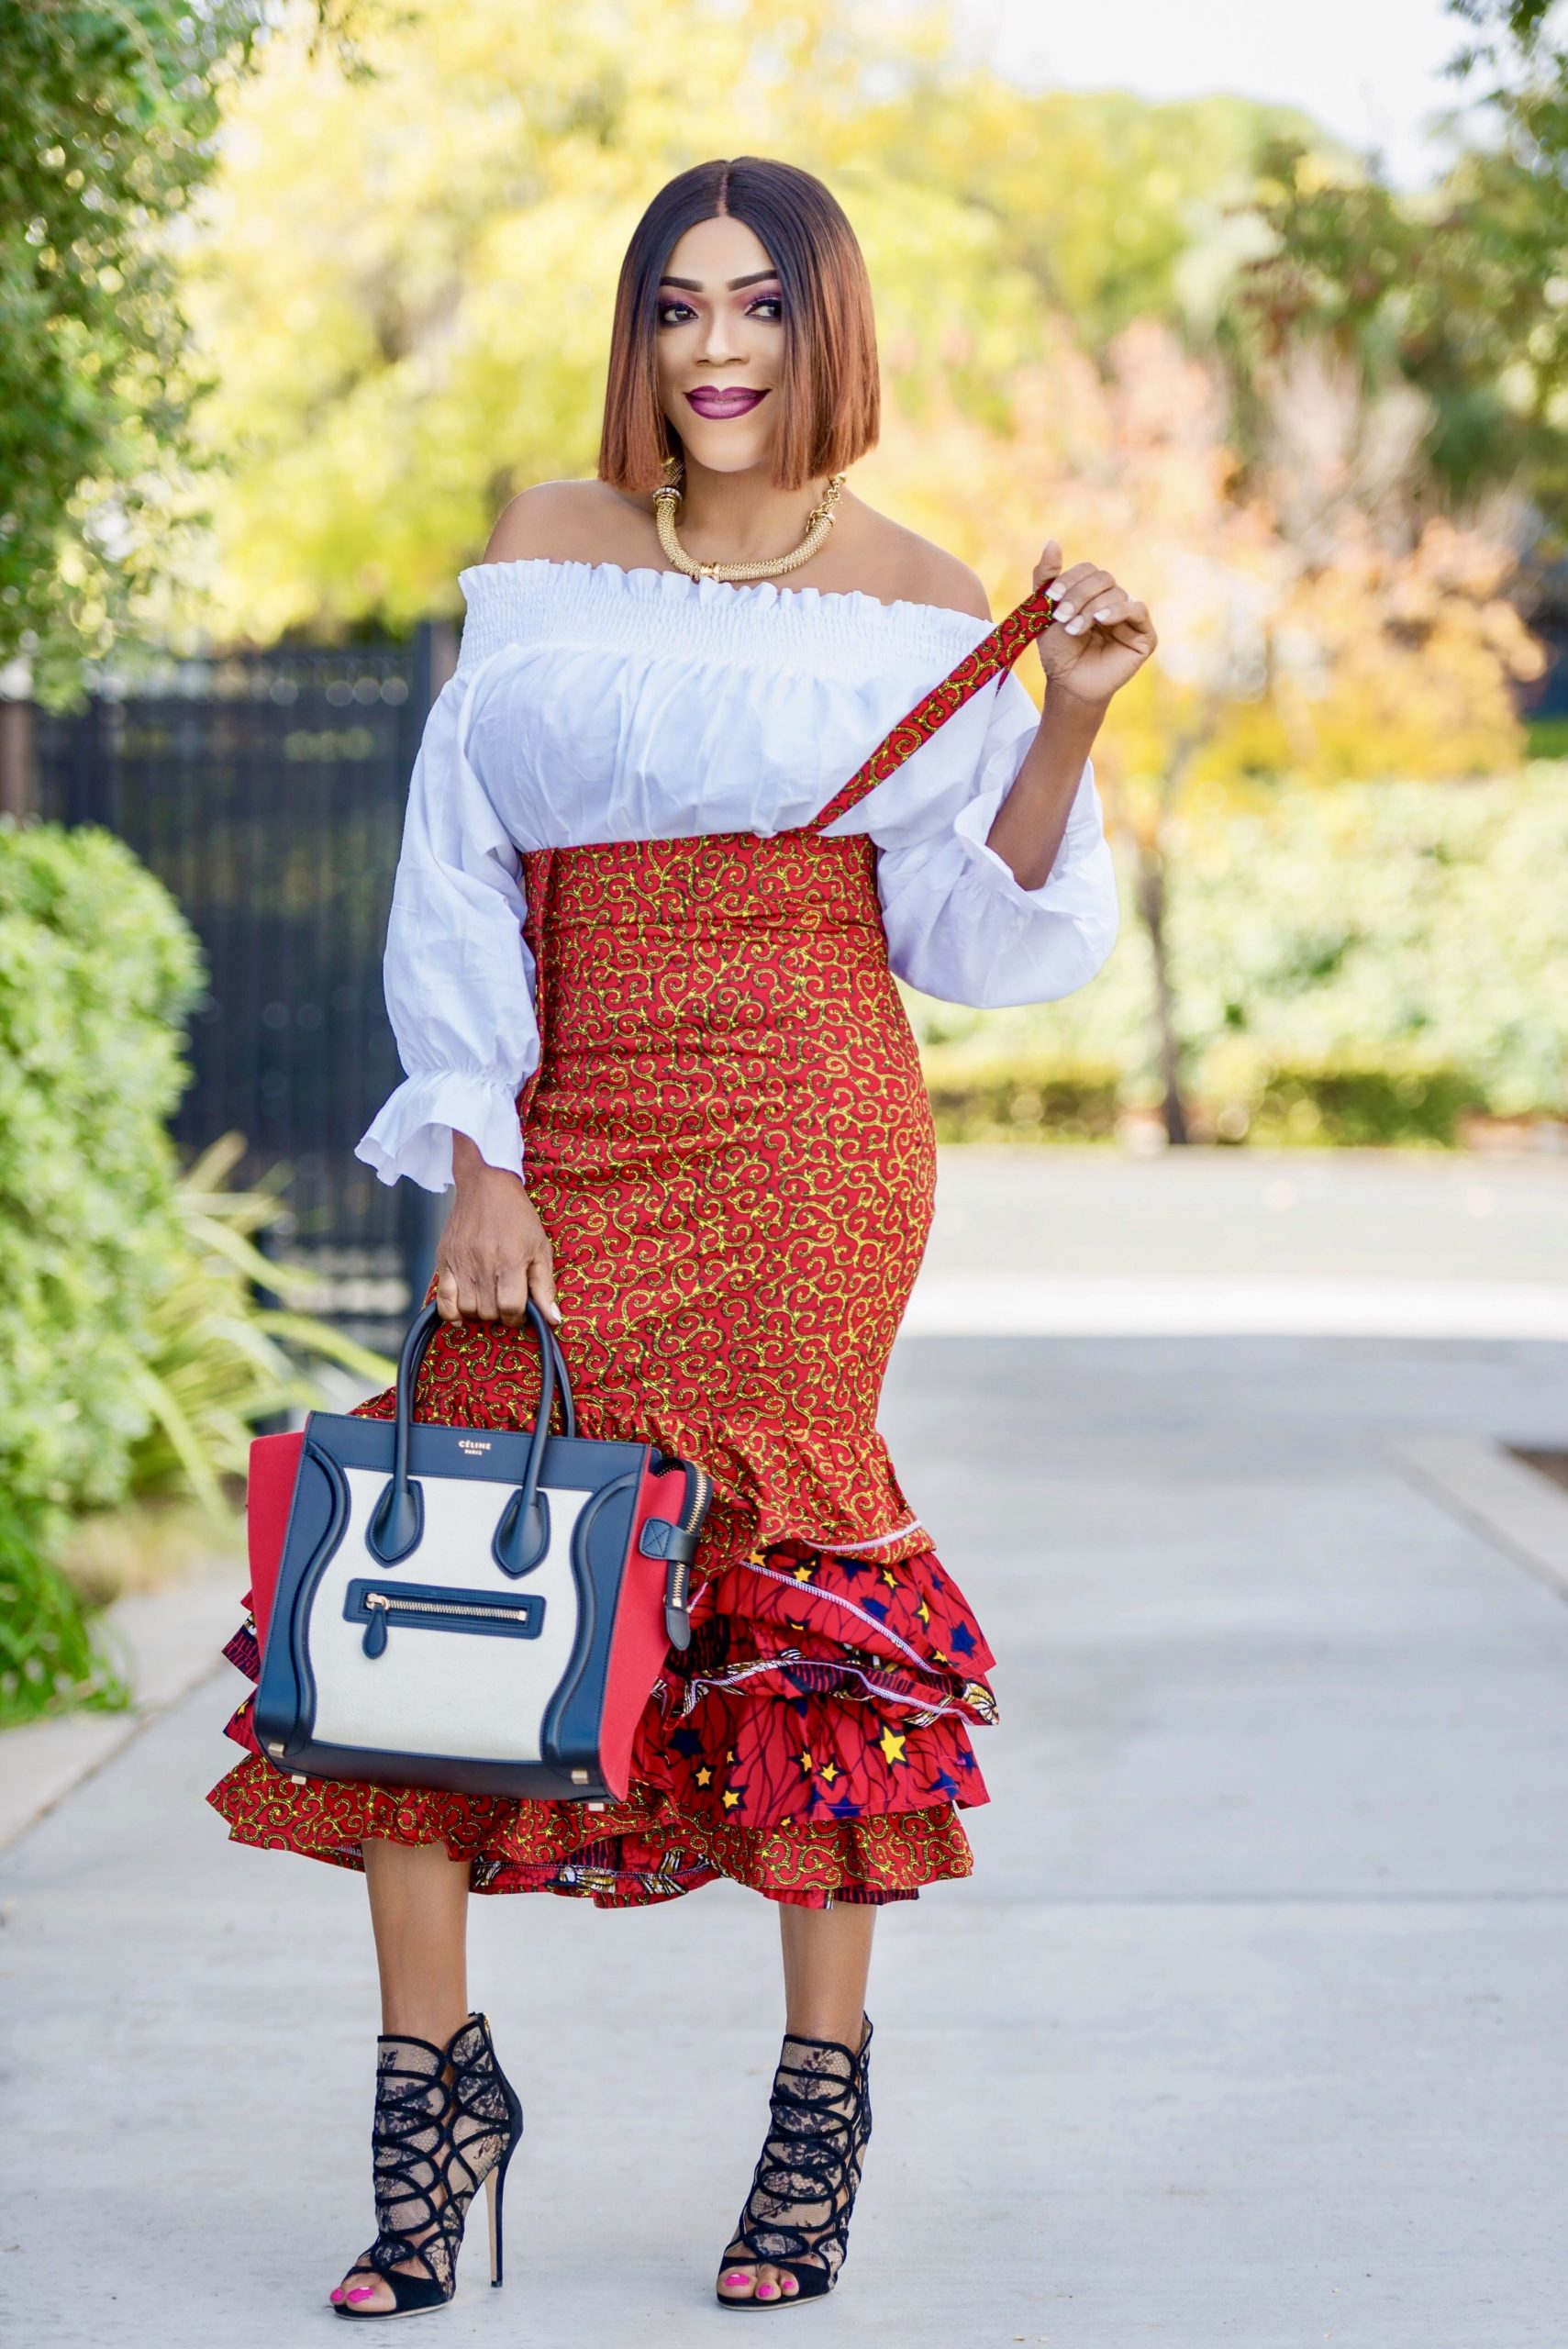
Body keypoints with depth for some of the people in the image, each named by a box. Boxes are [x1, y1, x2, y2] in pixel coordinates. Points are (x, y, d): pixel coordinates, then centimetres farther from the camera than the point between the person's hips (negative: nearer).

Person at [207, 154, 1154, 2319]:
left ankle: (826, 2085, 6)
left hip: (807, 1123, -2)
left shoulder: (911, 599, 7)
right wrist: (482, 1165, -2)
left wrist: (1070, 726, -10)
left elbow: (973, 935, 5)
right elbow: (458, 879, 7)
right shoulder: (544, 556, 11)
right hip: (566, 1134, 2)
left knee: (792, 1568, -7)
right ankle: (430, 2077, 6)